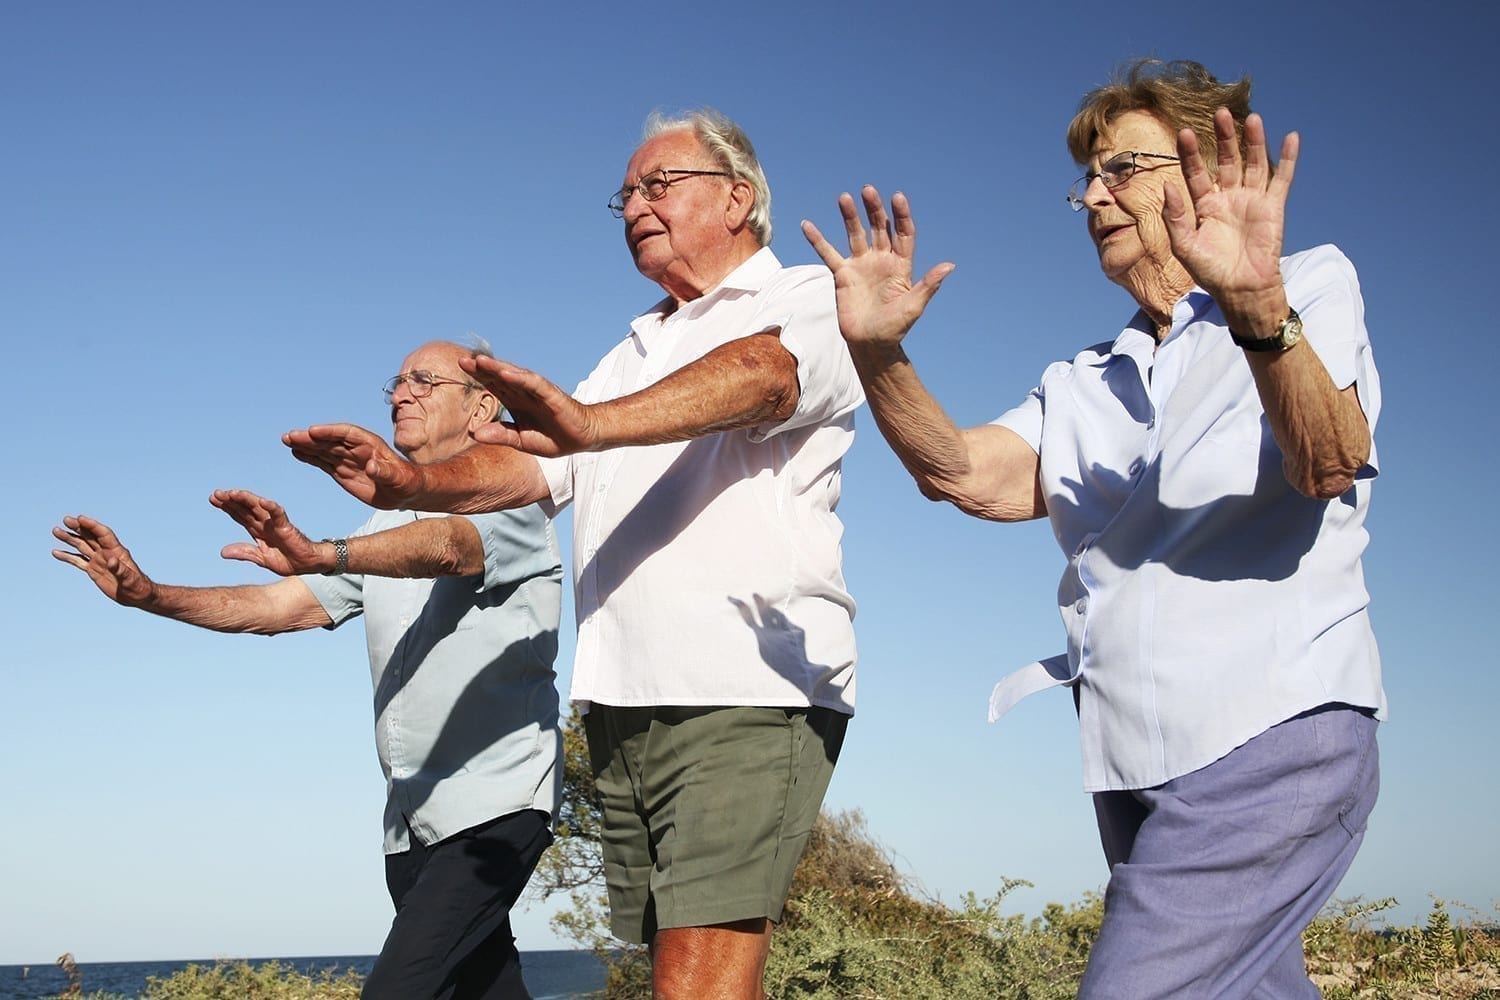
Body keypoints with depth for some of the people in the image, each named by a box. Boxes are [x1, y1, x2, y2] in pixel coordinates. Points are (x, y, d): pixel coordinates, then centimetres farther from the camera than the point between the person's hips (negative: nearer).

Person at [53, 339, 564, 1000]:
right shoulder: (387, 529, 21)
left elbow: (445, 547, -25)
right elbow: (280, 607, 11)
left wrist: (323, 554, -43)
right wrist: (149, 595, -4)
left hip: (495, 804, -7)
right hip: (413, 820, 7)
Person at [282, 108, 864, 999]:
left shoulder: (808, 302, 2)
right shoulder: (636, 355, 26)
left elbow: (760, 374, -21)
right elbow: (532, 466, 15)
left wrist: (591, 423, -38)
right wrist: (409, 483, -6)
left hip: (746, 692, -7)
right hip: (623, 703, 7)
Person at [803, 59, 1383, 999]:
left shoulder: (1314, 288, 1)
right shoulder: (1083, 385, 17)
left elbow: (1328, 465, -19)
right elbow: (965, 473, -2)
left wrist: (1259, 307, -38)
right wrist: (878, 352, -19)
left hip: (1275, 736, -6)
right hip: (1138, 770, 7)